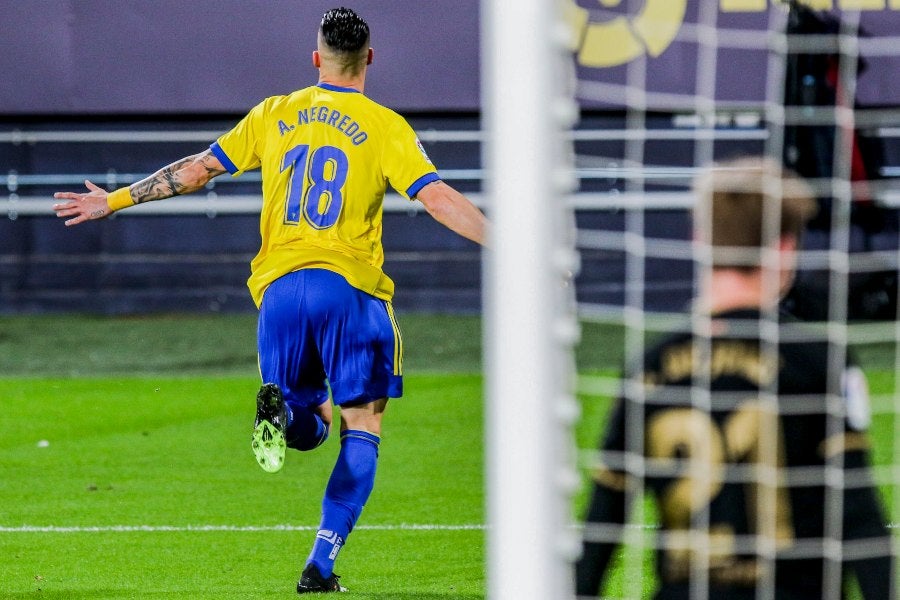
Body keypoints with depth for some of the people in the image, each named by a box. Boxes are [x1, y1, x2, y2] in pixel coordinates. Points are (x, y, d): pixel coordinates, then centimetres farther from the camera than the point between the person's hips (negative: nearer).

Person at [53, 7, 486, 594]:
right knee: (362, 431, 6)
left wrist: (114, 200, 25)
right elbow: (438, 199, -8)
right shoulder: (385, 127, 1)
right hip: (351, 284, -3)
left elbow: (196, 170, 15)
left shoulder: (274, 115, 12)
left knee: (307, 428, 17)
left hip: (279, 285, 3)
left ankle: (278, 406, -21)